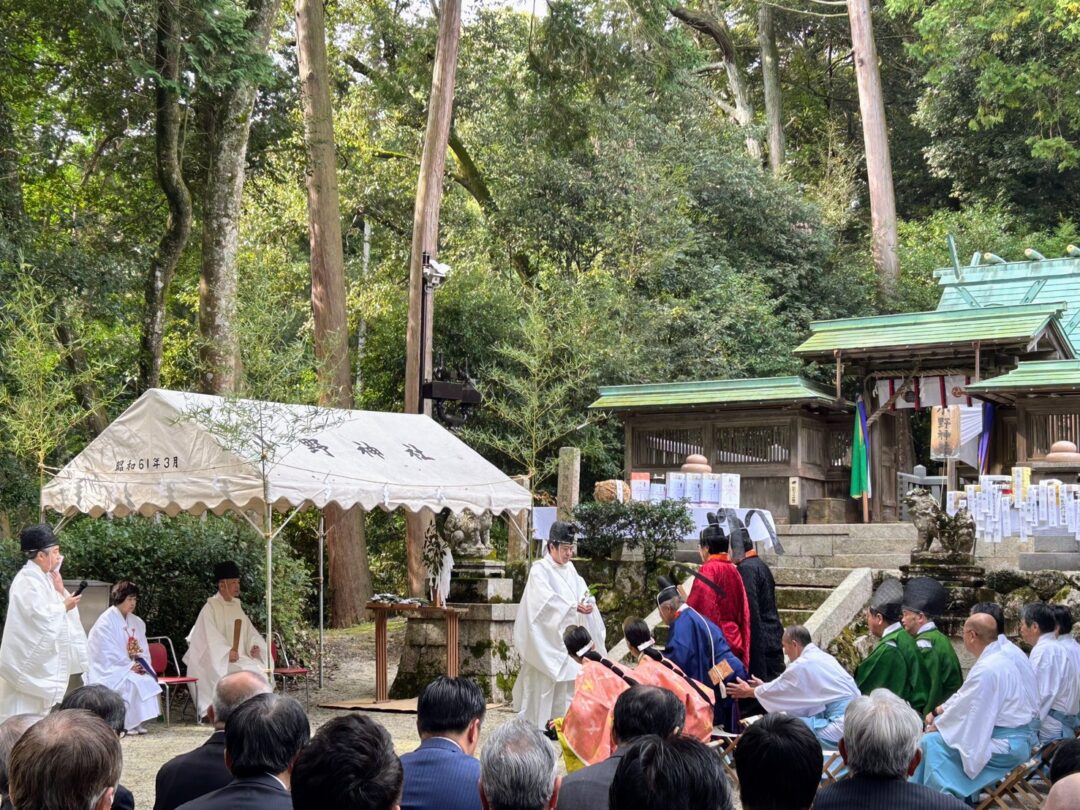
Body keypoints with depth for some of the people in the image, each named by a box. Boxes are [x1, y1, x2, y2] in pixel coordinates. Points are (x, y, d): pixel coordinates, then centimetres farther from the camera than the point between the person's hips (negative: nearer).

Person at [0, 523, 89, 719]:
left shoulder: (42, 578, 11)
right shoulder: (28, 582, -17)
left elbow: (51, 610, 15)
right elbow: (41, 616, -25)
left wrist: (60, 592, 0)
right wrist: (64, 606, -12)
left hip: (41, 659, 10)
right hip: (29, 661, -10)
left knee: (40, 708, 12)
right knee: (27, 712, -6)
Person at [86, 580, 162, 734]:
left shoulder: (137, 623, 12)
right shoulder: (105, 622, -11)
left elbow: (144, 650, 12)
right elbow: (109, 653, -17)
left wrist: (141, 664, -8)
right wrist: (130, 666, -21)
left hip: (131, 668, 7)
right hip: (109, 671, -7)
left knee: (148, 680, -20)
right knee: (132, 682, -30)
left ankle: (138, 722, -17)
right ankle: (128, 723, -22)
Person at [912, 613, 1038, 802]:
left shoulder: (986, 669, -24)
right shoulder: (997, 657, 7)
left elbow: (964, 708, -17)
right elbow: (965, 696, 16)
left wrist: (936, 726, -3)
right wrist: (939, 711, 12)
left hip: (1005, 744, -10)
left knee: (932, 742, -13)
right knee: (940, 724, 15)